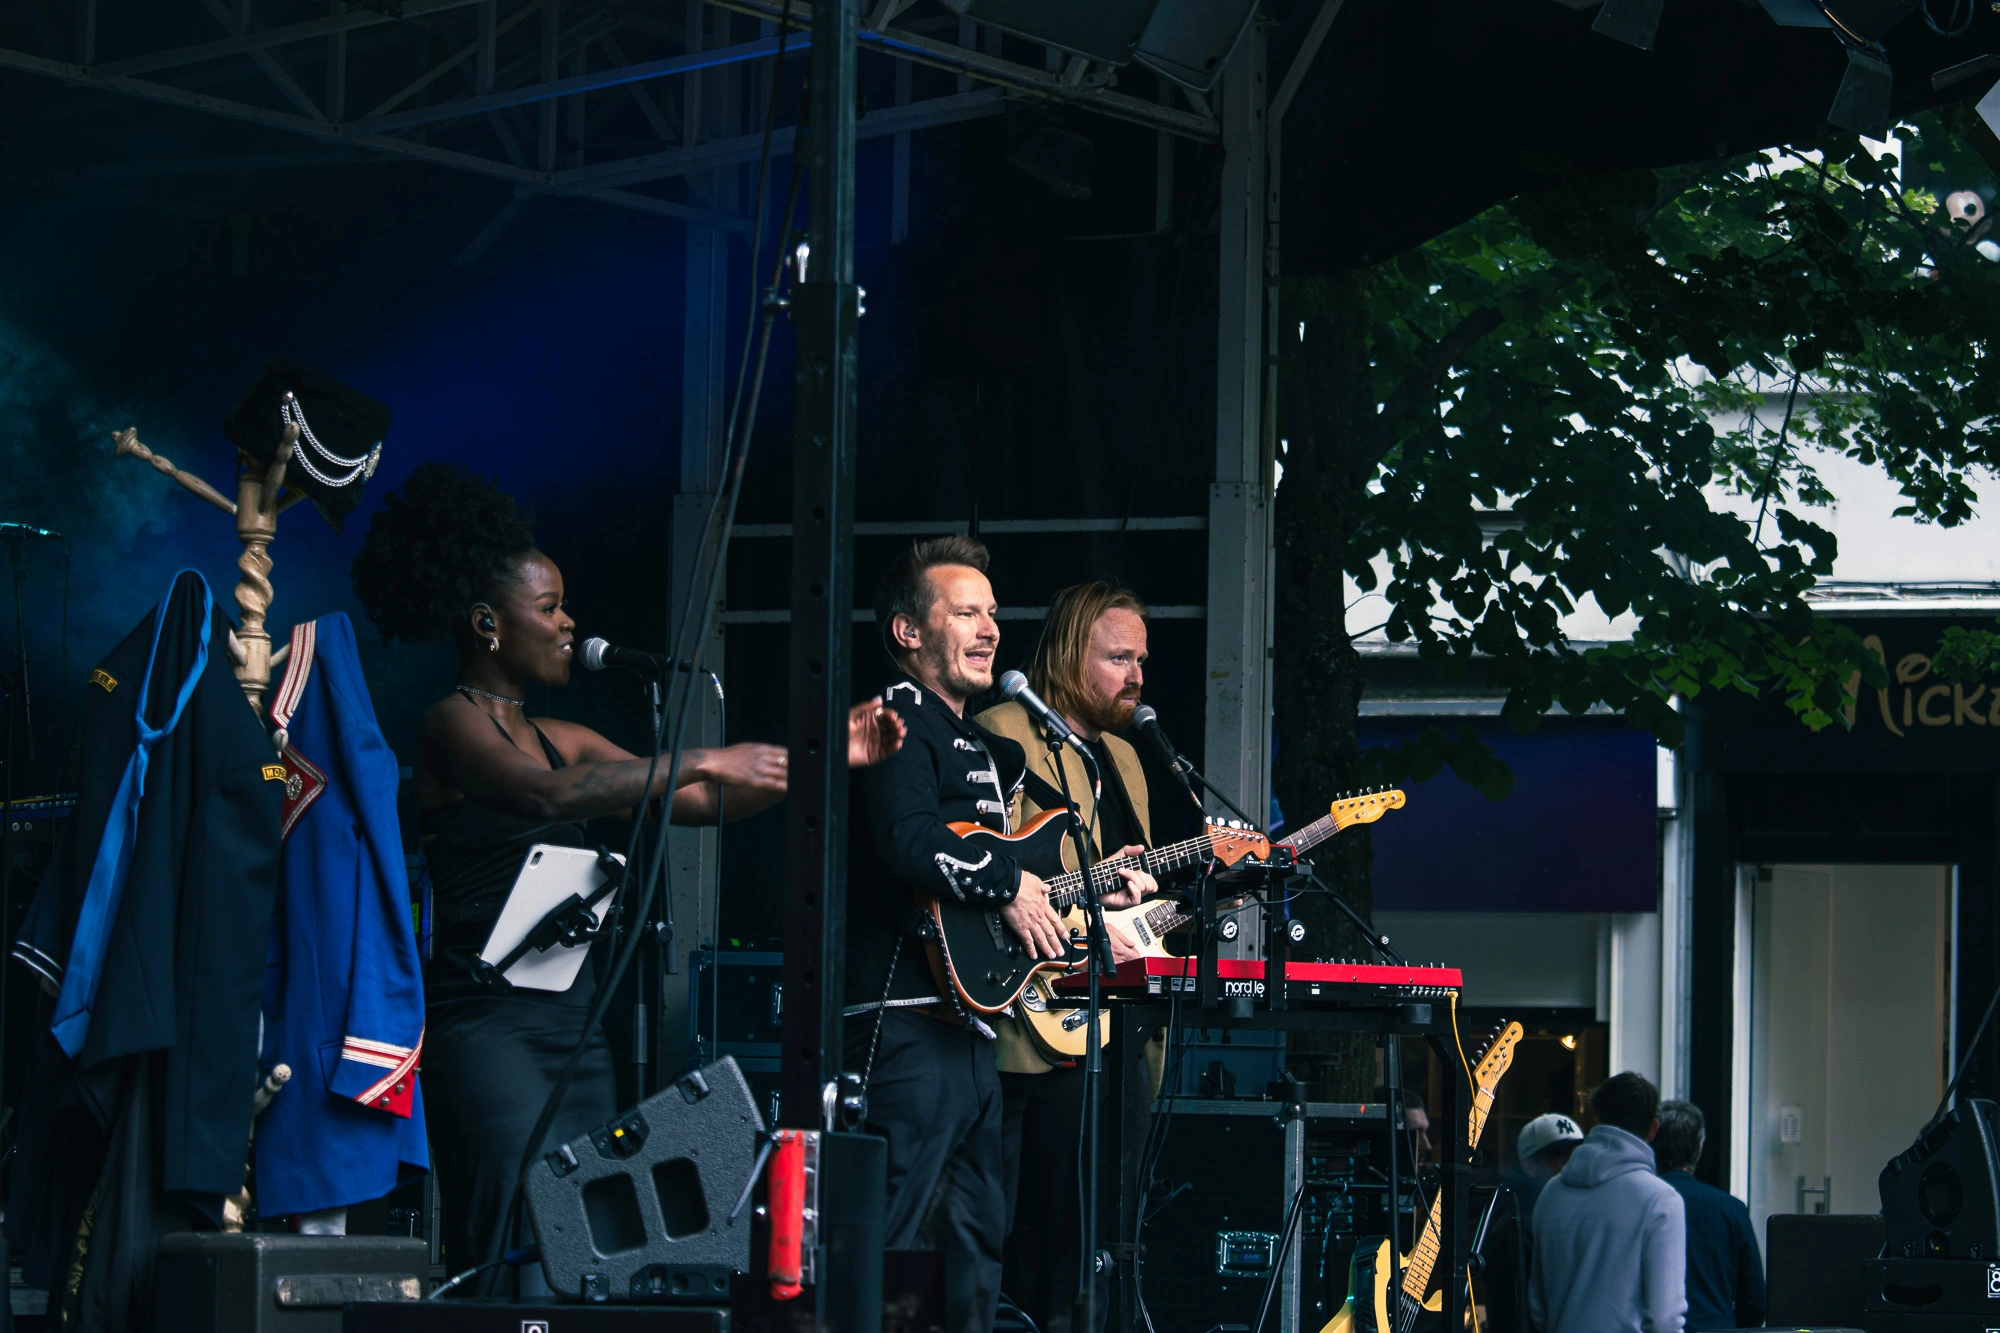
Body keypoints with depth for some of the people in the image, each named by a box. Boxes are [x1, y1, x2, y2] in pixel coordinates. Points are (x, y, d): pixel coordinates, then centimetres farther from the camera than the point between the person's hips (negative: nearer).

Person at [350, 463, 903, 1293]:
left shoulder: (559, 739, 19)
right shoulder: (452, 725, -5)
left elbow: (694, 804, 16)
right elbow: (545, 796, -24)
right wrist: (700, 762, -23)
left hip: (574, 1025, 8)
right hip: (488, 1024, -8)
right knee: (521, 1275, -16)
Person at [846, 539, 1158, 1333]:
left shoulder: (979, 747, 25)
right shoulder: (901, 721, -6)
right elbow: (910, 839, -23)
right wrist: (1007, 885, -14)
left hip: (969, 1021, 11)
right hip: (909, 1017, -11)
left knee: (973, 1246, 12)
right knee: (890, 1242, -16)